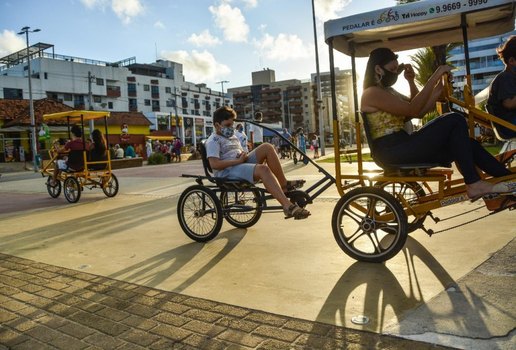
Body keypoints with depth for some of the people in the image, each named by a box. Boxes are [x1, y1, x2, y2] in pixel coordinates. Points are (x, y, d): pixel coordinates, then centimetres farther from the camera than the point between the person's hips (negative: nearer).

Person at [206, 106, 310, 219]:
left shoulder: (232, 137, 25)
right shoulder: (213, 141, -4)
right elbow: (214, 164, -19)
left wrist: (244, 156, 3)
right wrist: (238, 161, -18)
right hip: (228, 171, -9)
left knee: (267, 147, -9)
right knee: (263, 169, -34)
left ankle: (284, 185, -9)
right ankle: (288, 206, -42)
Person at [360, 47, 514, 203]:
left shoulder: (389, 91, 23)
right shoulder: (372, 93, -8)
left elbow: (420, 110, 16)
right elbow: (413, 110, -17)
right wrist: (435, 77, -16)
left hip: (401, 148, 9)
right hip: (392, 151, -9)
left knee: (468, 144, 0)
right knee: (455, 120, -16)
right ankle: (473, 184, -15)